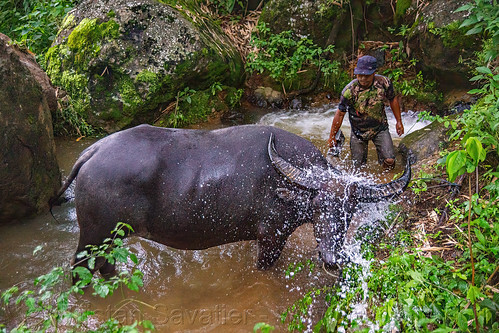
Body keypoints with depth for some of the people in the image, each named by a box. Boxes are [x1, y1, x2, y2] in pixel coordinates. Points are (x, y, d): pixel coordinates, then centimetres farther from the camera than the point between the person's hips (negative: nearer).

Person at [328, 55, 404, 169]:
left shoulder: (384, 83, -18)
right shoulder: (349, 90, -22)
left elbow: (393, 100, 3)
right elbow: (340, 114, -12)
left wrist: (399, 121, 8)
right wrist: (332, 137, -6)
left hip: (380, 128, 1)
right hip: (358, 131, -1)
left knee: (389, 161, -11)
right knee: (358, 165, 7)